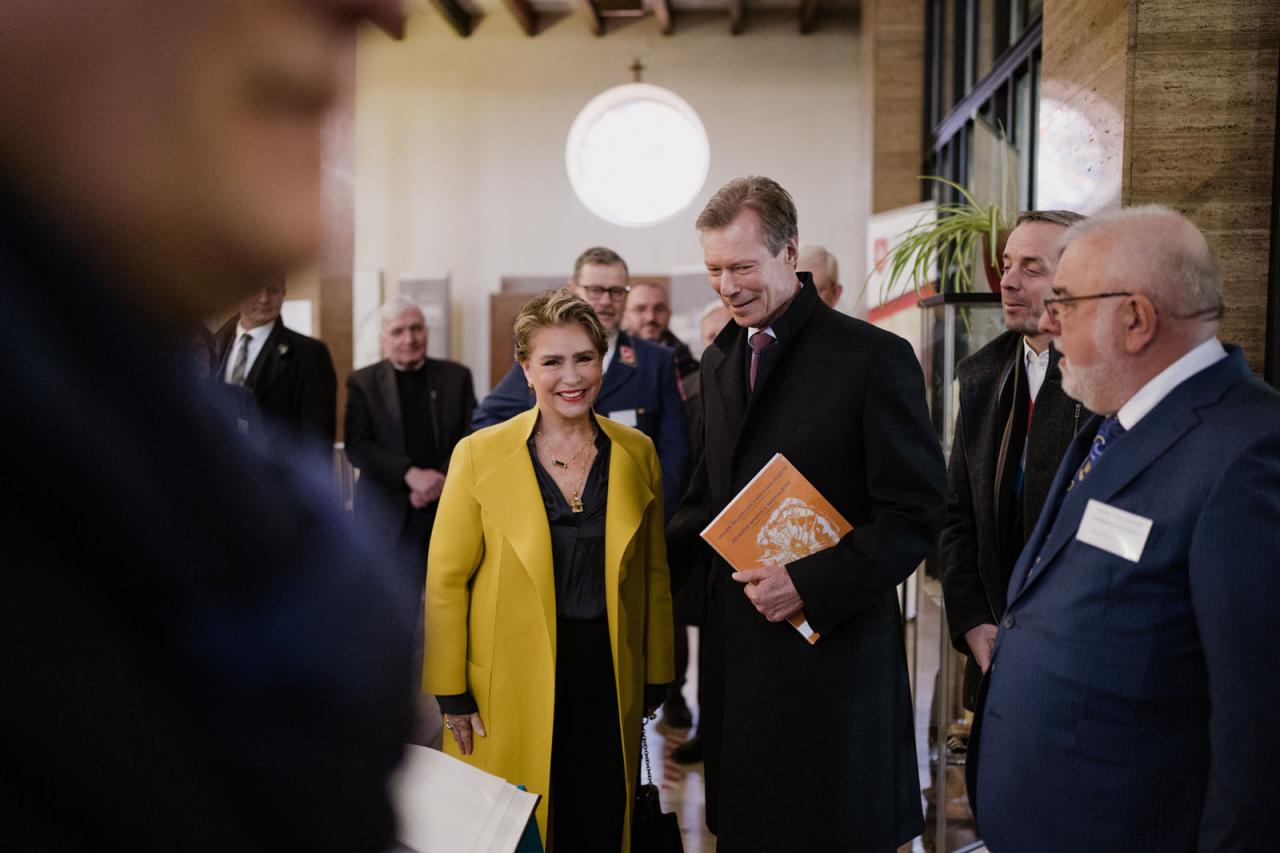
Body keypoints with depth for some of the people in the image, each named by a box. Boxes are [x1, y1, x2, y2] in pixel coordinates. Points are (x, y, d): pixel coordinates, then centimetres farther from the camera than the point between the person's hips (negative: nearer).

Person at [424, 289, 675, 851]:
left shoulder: (637, 453, 1)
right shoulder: (480, 455, -7)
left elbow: (652, 572, 9)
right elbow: (446, 579, -3)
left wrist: (656, 678, 12)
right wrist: (451, 695, -4)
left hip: (610, 689, 2)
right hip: (510, 696, -2)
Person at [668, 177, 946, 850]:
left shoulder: (874, 358, -11)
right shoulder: (719, 360, 10)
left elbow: (914, 516, -13)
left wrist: (810, 584, -20)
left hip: (833, 644, -6)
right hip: (737, 644, 6)